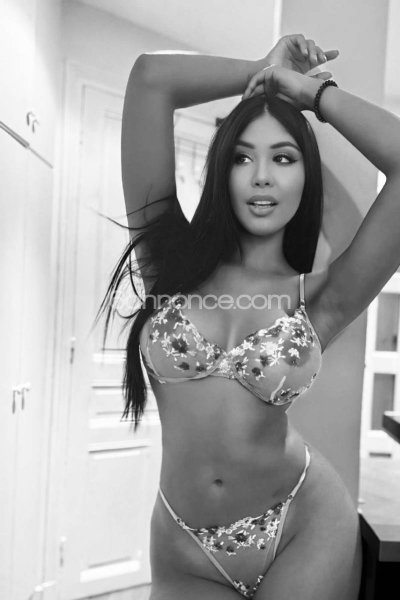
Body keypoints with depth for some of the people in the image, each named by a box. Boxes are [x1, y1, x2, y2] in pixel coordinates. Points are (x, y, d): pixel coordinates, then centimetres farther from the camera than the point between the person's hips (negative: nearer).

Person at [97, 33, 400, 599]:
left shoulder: (317, 299, -7)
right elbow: (151, 76, -9)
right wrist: (260, 71, 3)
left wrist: (310, 89, -4)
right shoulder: (172, 261, -6)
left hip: (303, 531, 0)